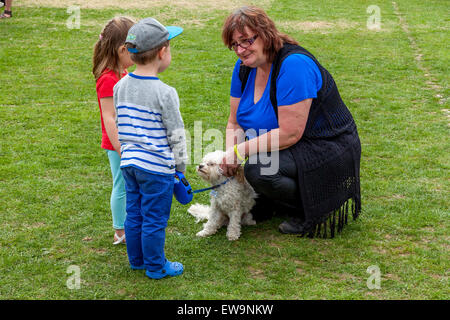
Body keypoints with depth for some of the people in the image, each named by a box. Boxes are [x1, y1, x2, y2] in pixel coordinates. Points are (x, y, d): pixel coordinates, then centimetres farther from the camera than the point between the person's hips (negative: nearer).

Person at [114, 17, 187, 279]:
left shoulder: (120, 86, 1)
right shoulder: (164, 93, -19)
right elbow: (176, 134, -12)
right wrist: (181, 164, 1)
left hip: (129, 162, 7)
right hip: (157, 166, -7)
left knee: (134, 214, 18)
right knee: (154, 219, 6)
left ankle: (137, 259, 33)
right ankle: (156, 266, 19)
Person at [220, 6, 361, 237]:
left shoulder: (294, 65, -25)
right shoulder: (244, 67, 0)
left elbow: (289, 134, -28)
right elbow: (235, 124, 5)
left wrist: (240, 151, -24)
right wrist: (229, 160, -14)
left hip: (328, 151, -8)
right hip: (288, 149, 8)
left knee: (258, 169, -30)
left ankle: (308, 213, -7)